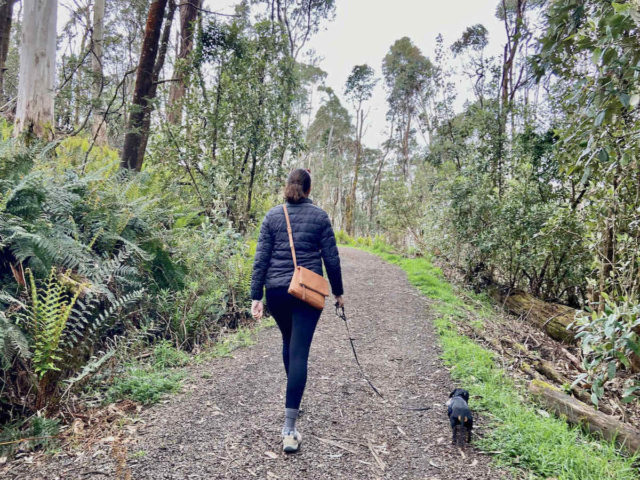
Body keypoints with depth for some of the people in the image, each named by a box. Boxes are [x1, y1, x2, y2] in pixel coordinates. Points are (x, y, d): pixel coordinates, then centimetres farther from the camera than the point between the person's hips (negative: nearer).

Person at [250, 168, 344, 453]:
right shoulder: (319, 216, 1)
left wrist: (256, 296, 2)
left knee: (288, 341, 25)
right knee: (299, 352, -4)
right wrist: (338, 292, 13)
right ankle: (289, 429, -8)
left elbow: (261, 258, 0)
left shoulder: (272, 216, 4)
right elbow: (331, 258, 2)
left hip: (276, 290, 3)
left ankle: (293, 397, 43)